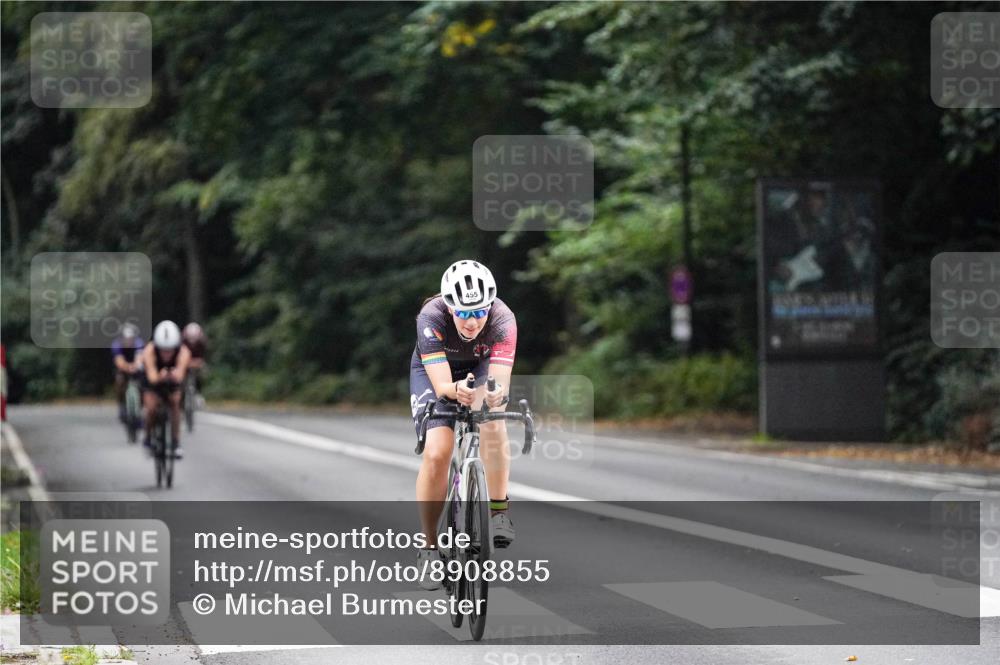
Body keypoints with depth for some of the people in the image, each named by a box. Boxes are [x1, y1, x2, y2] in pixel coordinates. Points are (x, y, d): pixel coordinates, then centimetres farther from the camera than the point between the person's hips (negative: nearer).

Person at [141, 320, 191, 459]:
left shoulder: (183, 352, -35)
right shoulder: (150, 351, -36)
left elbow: (180, 376, -49)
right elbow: (152, 377, -47)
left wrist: (175, 375, -72)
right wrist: (159, 377, -69)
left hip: (173, 381, 1)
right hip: (153, 381, -1)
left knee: (175, 403, -22)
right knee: (151, 407, -20)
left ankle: (176, 442, -10)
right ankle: (148, 436, 9)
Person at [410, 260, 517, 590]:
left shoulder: (502, 319, -33)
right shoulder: (431, 317, -36)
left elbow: (500, 382, -41)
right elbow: (441, 385, -40)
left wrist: (495, 394, -64)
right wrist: (457, 390, -62)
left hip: (482, 367, 1)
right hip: (433, 370, -1)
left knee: (492, 423, -32)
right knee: (436, 452, -20)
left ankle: (499, 510, -16)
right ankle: (429, 547, -5)